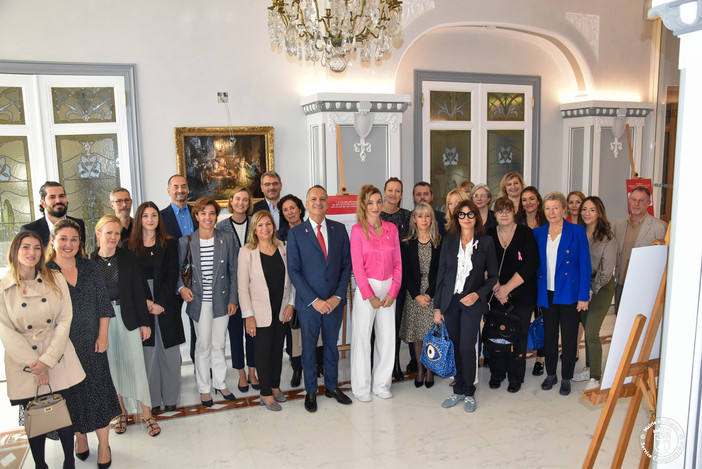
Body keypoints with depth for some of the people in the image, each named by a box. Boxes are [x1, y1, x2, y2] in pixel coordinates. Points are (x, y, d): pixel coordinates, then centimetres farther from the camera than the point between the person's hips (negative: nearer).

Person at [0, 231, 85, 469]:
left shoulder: (56, 280, 0)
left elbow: (65, 320, -3)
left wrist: (47, 360, -11)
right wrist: (33, 362, -12)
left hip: (58, 358, 1)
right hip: (24, 364, -1)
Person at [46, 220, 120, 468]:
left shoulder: (89, 268, 3)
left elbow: (103, 304, 5)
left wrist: (103, 335, -1)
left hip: (91, 343, 2)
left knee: (99, 391, 4)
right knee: (72, 394, 11)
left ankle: (103, 445, 18)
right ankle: (80, 437, 34)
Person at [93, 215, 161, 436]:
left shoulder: (128, 258, -1)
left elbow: (138, 291, 1)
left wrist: (144, 322, -1)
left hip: (127, 318, -1)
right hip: (102, 321, 1)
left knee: (135, 365, 1)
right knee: (112, 367, 10)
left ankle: (146, 414, 11)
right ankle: (122, 411, 26)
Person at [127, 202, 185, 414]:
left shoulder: (169, 244, 5)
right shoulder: (130, 246, 5)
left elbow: (172, 276, 0)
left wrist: (160, 303, -9)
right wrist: (146, 302, -10)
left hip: (166, 304, 0)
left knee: (169, 351, 4)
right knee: (148, 352, 2)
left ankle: (170, 397, 16)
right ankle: (153, 399, 13)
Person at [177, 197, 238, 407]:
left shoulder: (226, 239, -2)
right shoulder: (185, 242, -6)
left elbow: (232, 271, 2)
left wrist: (232, 299, 0)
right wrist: (181, 287, -12)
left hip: (221, 300, 2)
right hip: (199, 302, -1)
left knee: (219, 344, 13)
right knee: (203, 345, 6)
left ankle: (220, 383, 31)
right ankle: (204, 388, 24)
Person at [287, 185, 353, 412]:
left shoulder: (339, 229, 2)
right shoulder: (296, 233, -6)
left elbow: (346, 265, 3)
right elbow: (293, 271, -8)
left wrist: (338, 295, -8)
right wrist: (314, 300, -14)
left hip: (334, 301, 2)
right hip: (308, 303, -2)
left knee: (331, 345, 16)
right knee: (308, 348, 10)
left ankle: (332, 386, 34)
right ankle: (311, 391, 28)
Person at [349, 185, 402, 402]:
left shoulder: (391, 228, 6)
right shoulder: (357, 230, -5)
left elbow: (397, 263, 6)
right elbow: (357, 266, -8)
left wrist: (393, 292, -3)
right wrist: (370, 295, -11)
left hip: (388, 288, 4)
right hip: (366, 288, -4)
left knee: (387, 336, 8)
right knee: (362, 336, 3)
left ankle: (381, 384, 24)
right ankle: (361, 387, 18)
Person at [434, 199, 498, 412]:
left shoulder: (486, 242, 0)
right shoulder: (449, 241, 5)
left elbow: (493, 276, 4)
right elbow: (441, 273, 6)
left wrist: (477, 294, -12)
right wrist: (437, 306, 4)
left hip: (472, 302, -2)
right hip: (450, 301, 2)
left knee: (467, 348, -6)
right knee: (455, 347, 8)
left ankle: (469, 393, 13)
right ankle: (458, 391, 24)